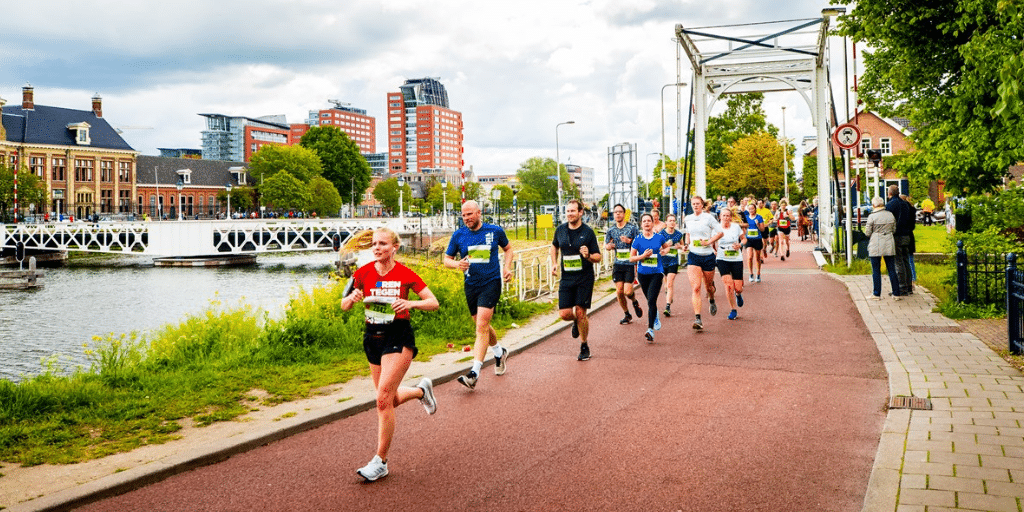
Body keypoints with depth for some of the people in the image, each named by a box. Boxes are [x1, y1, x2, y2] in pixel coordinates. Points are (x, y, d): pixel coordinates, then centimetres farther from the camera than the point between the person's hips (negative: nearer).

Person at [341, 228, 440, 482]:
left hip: (399, 338, -5)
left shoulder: (405, 274, -9)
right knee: (391, 399, 14)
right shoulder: (363, 273, 0)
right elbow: (344, 306, 6)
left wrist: (411, 303, -24)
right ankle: (422, 390, 47)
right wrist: (353, 297, -16)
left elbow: (433, 303, -5)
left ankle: (380, 461, -3)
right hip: (372, 337, 5)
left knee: (383, 399, -14)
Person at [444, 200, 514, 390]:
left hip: (491, 283, -4)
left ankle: (474, 372, -19)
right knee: (482, 326, 16)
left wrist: (507, 268, 1)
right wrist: (457, 264, -15)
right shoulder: (458, 235, 1)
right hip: (471, 285, 4)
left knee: (482, 326, -15)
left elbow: (508, 248, 17)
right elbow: (447, 259, 7)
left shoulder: (495, 231, -1)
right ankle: (499, 352, 45)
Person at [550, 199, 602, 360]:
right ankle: (577, 322, 33)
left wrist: (588, 256, -26)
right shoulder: (560, 230, 4)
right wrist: (554, 263, 11)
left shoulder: (588, 232, -7)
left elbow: (598, 257, -4)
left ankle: (584, 347, 14)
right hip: (566, 278, 3)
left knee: (580, 312, -5)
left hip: (584, 278, -3)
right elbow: (554, 246, 25)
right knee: (564, 314, -4)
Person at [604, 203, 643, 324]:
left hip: (630, 264, -3)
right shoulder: (611, 230, 8)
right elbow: (606, 245, 17)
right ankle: (627, 315, 19)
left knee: (627, 291, -10)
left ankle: (635, 302, 25)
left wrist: (629, 241, -21)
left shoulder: (632, 227, -2)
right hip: (618, 264, 4)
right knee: (619, 291, 0)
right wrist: (609, 246, -7)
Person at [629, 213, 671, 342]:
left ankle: (650, 329, -16)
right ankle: (656, 318, 47)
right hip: (642, 273, 2)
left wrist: (665, 251, -1)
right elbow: (631, 258, 2)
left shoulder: (659, 237, 0)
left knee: (652, 301, -15)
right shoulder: (638, 239, -1)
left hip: (656, 273, -2)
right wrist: (643, 256, -14)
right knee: (650, 300, 16)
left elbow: (667, 246, 21)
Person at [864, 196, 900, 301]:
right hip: (889, 245, 4)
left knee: (876, 270, 3)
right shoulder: (890, 215, 4)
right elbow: (894, 230, 12)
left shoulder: (872, 216, -10)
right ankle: (896, 294, 11)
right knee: (892, 270, 9)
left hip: (876, 245, -4)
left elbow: (867, 232, -5)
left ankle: (877, 294, 6)